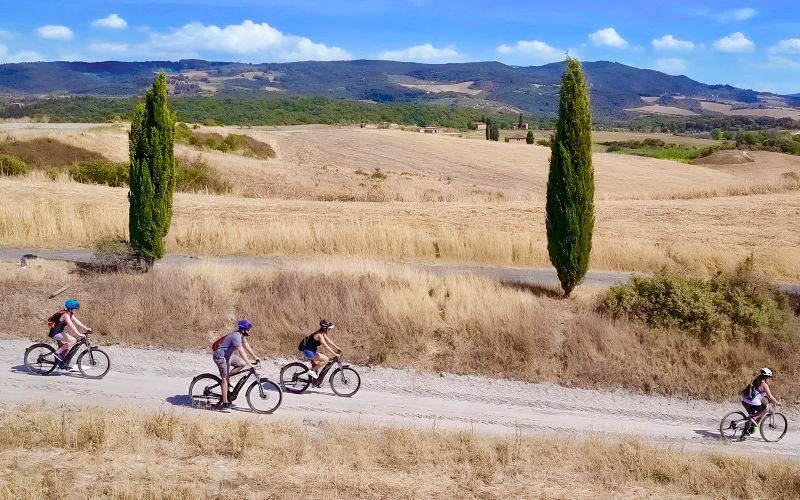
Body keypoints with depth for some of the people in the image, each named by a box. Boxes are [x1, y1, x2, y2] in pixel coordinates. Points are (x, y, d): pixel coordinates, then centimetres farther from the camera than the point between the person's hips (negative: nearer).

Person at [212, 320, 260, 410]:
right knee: (225, 379, -8)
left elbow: (247, 346, 14)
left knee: (242, 364, 2)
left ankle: (227, 377, 10)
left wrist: (255, 357, 12)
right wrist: (250, 364, -34)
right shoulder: (236, 336, -27)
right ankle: (225, 403, -4)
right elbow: (242, 352, -32)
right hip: (220, 356, -9)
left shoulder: (241, 336, 3)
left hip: (227, 355, 9)